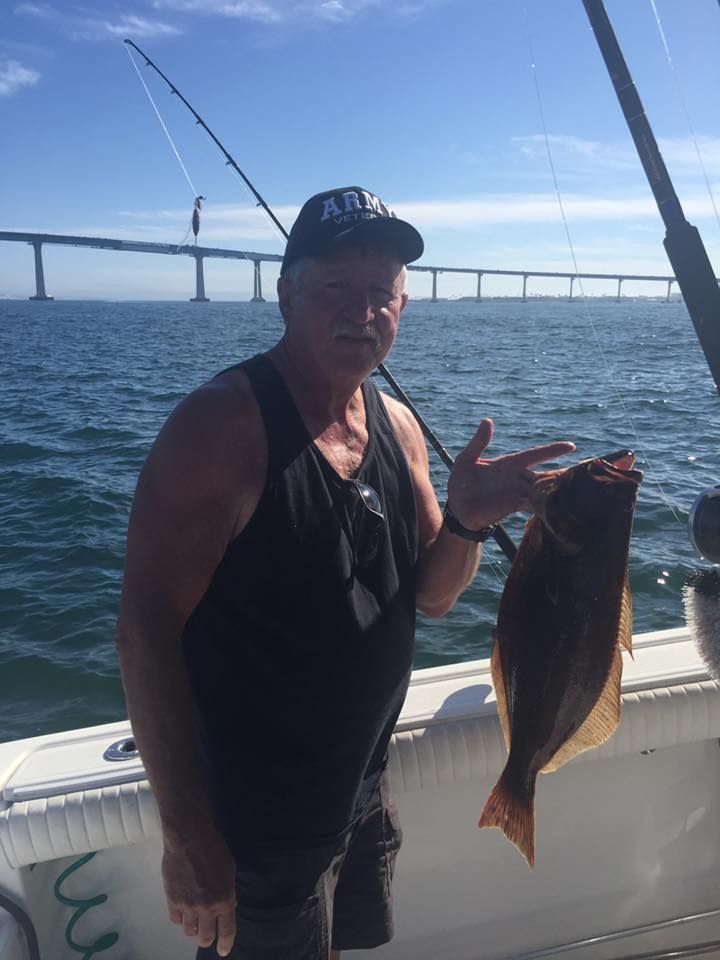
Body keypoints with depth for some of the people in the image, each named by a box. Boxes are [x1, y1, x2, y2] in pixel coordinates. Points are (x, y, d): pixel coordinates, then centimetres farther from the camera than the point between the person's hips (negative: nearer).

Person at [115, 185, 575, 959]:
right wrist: (187, 837, -20)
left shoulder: (396, 423, -1)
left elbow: (429, 596, 4)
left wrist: (466, 522, -16)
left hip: (365, 789, 7)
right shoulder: (222, 423, -23)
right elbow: (147, 630, -23)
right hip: (254, 825, -6)